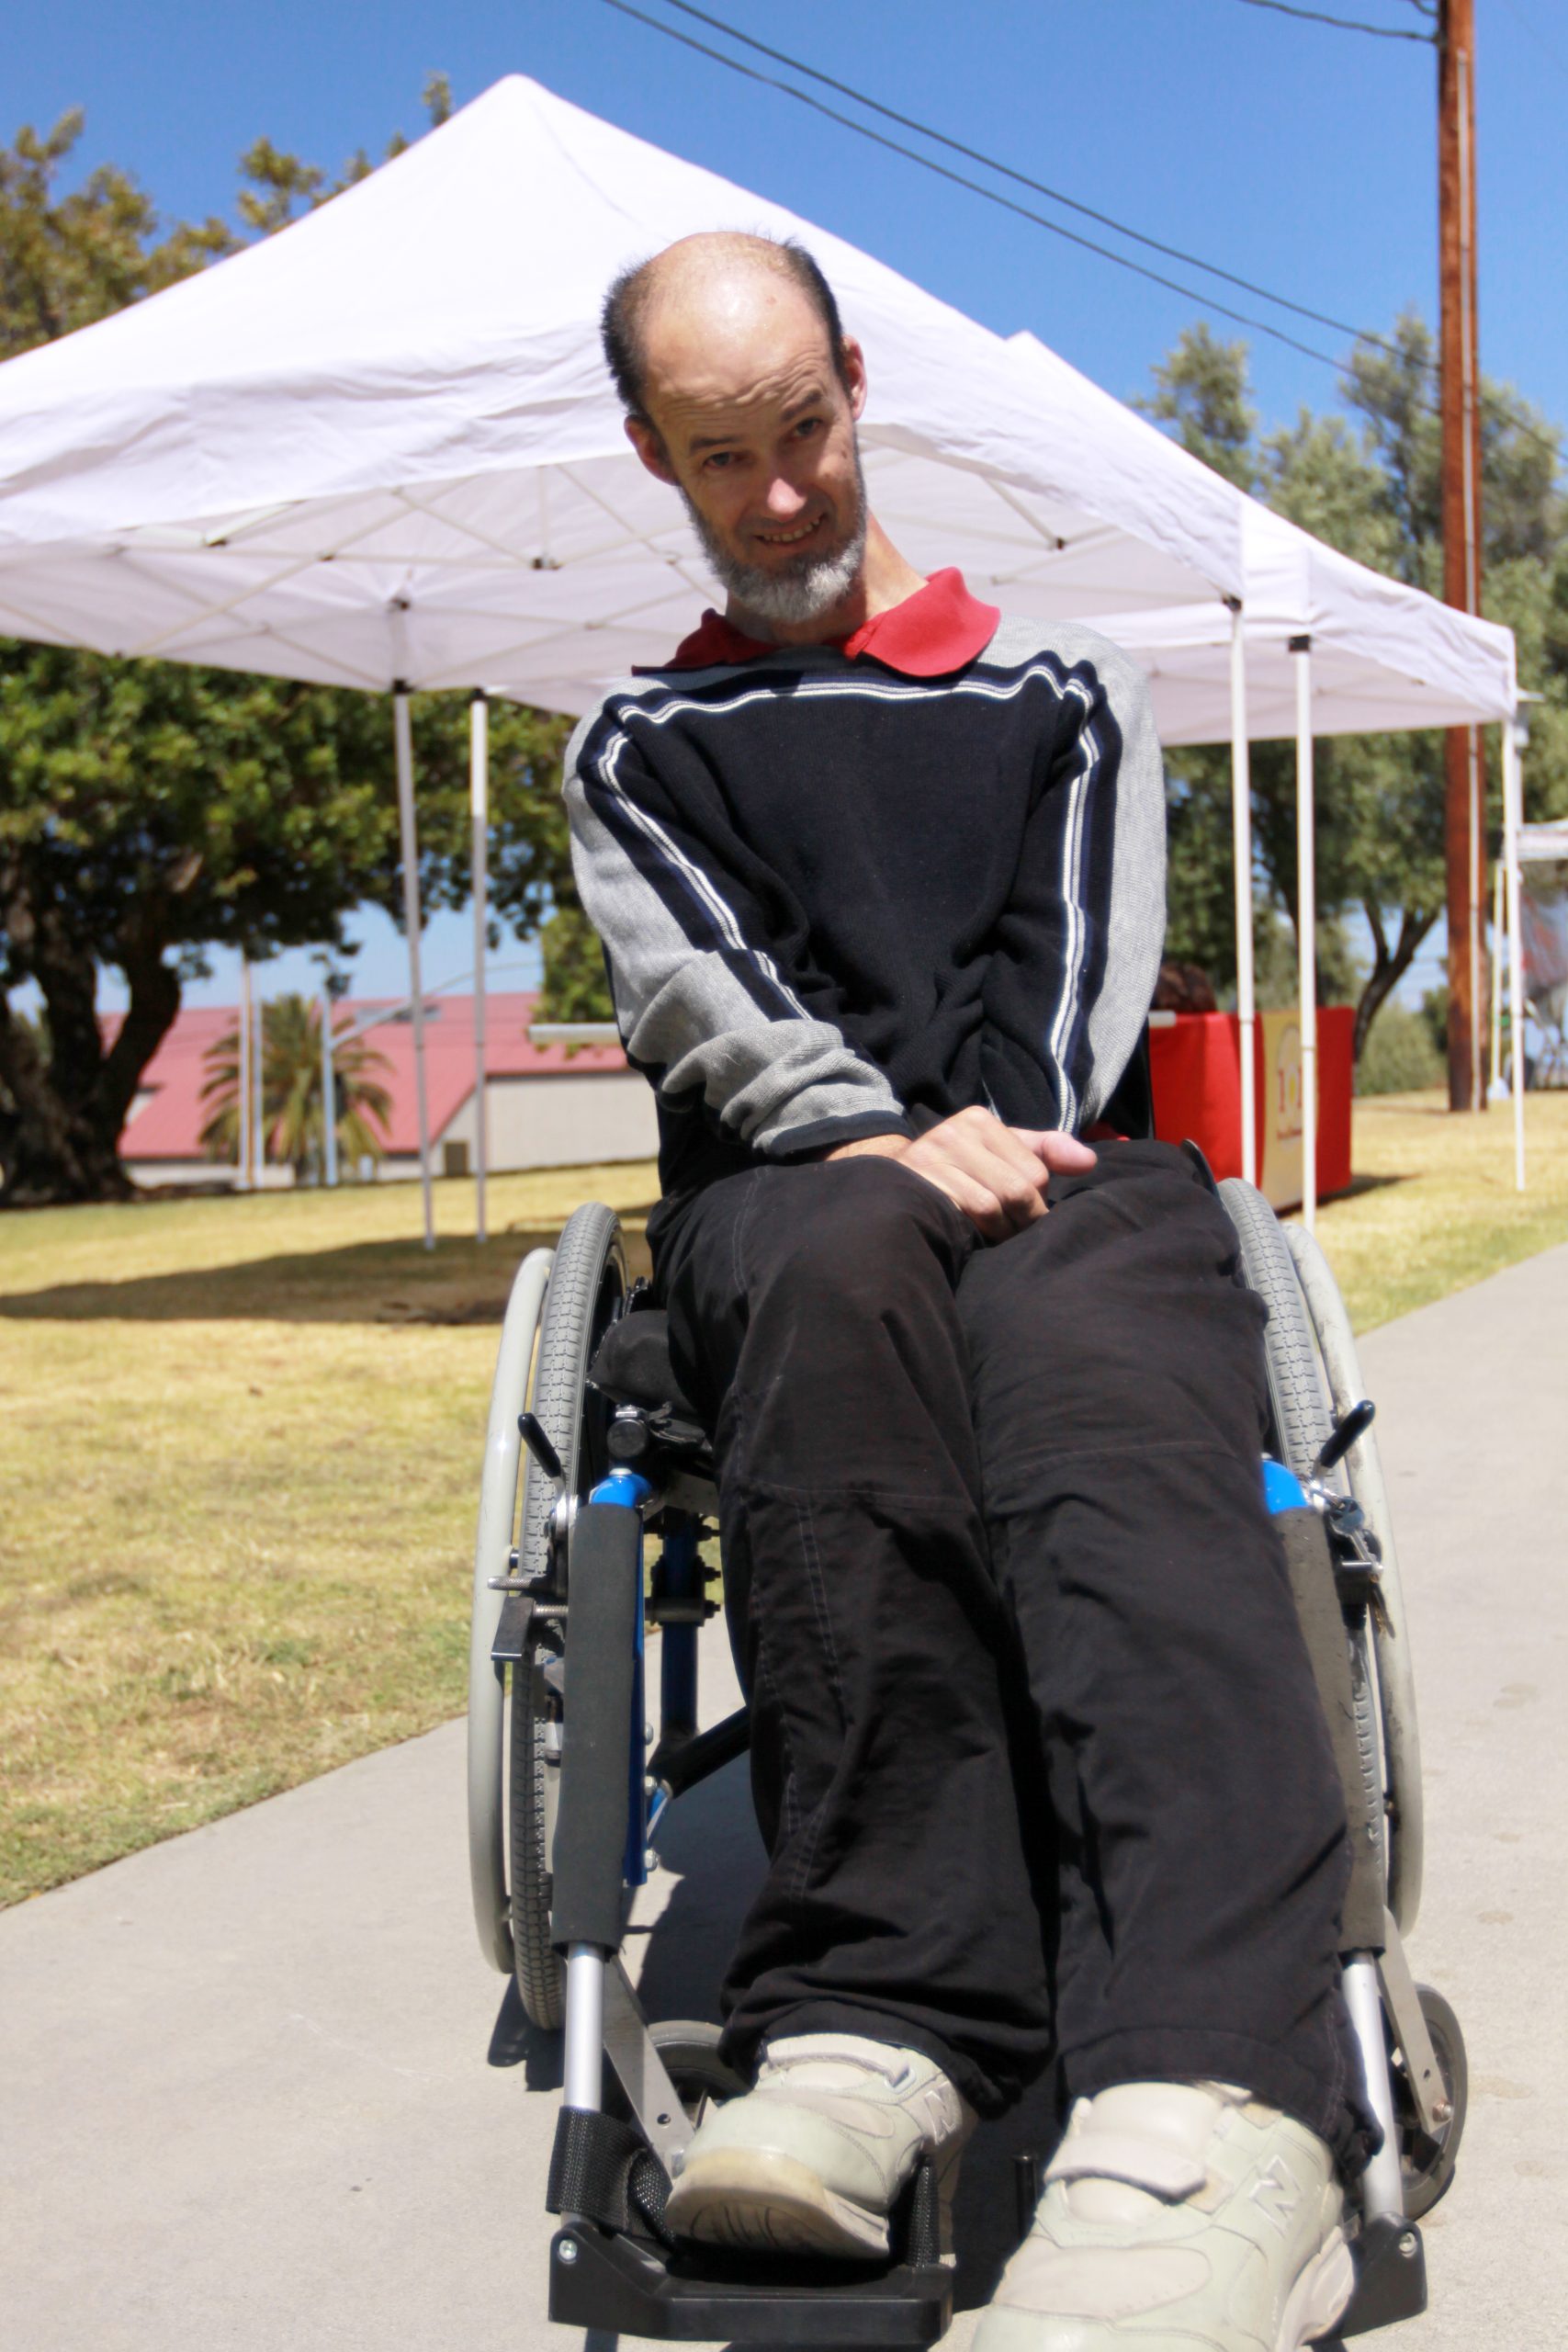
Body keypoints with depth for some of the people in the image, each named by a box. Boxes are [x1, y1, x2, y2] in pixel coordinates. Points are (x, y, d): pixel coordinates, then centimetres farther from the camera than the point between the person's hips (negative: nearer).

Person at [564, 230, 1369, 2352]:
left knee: (1098, 1387, -39)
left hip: (1063, 1167, 0)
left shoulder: (1062, 689, 25)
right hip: (788, 1204, 0)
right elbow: (698, 992, 4)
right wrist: (881, 1138, -16)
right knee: (851, 1270, -41)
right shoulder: (640, 749, 22)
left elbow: (1088, 967, 10)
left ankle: (1215, 2123, -61)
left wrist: (995, 1142, -11)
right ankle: (888, 2020, -47)